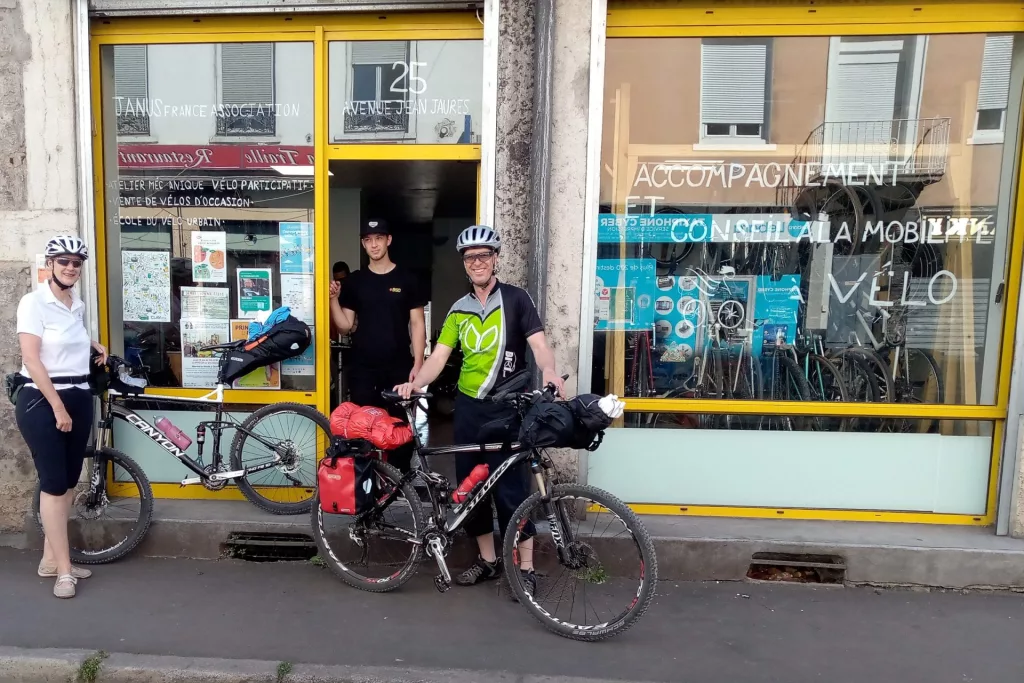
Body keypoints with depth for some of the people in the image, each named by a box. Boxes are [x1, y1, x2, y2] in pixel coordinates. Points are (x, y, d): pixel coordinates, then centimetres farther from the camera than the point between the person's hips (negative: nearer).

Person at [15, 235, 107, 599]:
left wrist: (94, 346, 15)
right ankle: (64, 570, 2)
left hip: (79, 400, 7)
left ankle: (50, 559, 23)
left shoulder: (79, 306, 11)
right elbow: (31, 358, -16)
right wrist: (57, 406, -17)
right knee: (54, 484, -5)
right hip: (41, 402, -7)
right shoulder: (33, 301, -9)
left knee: (68, 483, 10)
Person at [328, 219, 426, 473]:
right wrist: (333, 299, -10)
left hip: (398, 368, -1)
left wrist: (418, 363, -7)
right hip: (362, 369, 2)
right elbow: (345, 327, 5)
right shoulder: (354, 281, 6)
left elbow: (417, 324, 1)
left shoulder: (406, 279, 1)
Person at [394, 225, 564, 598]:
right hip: (467, 406, 5)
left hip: (506, 407, -5)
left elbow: (539, 344, -13)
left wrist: (548, 371, -35)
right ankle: (488, 560, 27)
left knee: (510, 486, -4)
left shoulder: (516, 298, -4)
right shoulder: (459, 309, 9)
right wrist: (415, 383, -16)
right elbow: (438, 356, 3)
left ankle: (526, 568, 11)